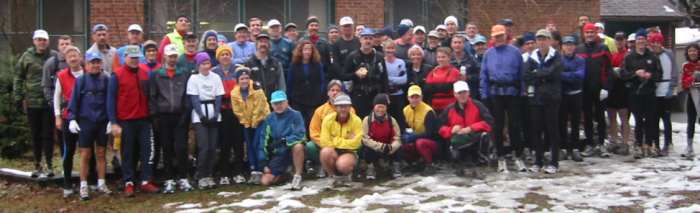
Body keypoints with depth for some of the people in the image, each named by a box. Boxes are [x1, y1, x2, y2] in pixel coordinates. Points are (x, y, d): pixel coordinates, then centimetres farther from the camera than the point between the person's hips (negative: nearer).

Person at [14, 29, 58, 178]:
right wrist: (18, 97, 1)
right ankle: (37, 165, 19)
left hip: (50, 102, -2)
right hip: (31, 102, 2)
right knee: (35, 136, 10)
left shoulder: (55, 56, -2)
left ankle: (49, 165, 12)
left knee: (48, 135, 3)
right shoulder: (27, 57, 1)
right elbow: (18, 78, 6)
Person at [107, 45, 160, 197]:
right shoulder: (117, 76, -5)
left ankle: (146, 181, 7)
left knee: (147, 151, 1)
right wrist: (114, 123, -12)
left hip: (144, 120, 4)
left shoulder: (145, 74, 7)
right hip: (126, 121, -3)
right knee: (128, 153, 5)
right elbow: (111, 100, -7)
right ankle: (128, 183, 11)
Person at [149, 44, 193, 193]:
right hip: (163, 117, 0)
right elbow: (152, 97, 5)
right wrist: (155, 115, -3)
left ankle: (183, 178, 4)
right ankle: (169, 180, 9)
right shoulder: (156, 75, 7)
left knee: (181, 148, -5)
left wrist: (187, 113, -6)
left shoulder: (185, 74, 8)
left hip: (181, 116, 0)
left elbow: (189, 95, 4)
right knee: (167, 150, 4)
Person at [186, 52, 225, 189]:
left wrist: (216, 114, -8)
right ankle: (202, 177, -4)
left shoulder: (216, 77, 6)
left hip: (214, 116, 3)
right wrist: (202, 115, -13)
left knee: (213, 147, 0)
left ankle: (209, 175, 9)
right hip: (199, 117, -3)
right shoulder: (194, 78, 0)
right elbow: (194, 99, -4)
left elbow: (218, 98, 4)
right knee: (204, 147, -11)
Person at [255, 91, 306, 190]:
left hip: (292, 149, -3)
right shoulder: (269, 119, 1)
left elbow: (300, 134, -21)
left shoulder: (295, 115, -9)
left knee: (298, 146, -39)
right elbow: (263, 140, 2)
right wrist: (264, 163, -4)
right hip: (278, 154, 4)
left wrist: (283, 141, -32)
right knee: (265, 181, -10)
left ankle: (297, 176, -22)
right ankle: (283, 172, 21)